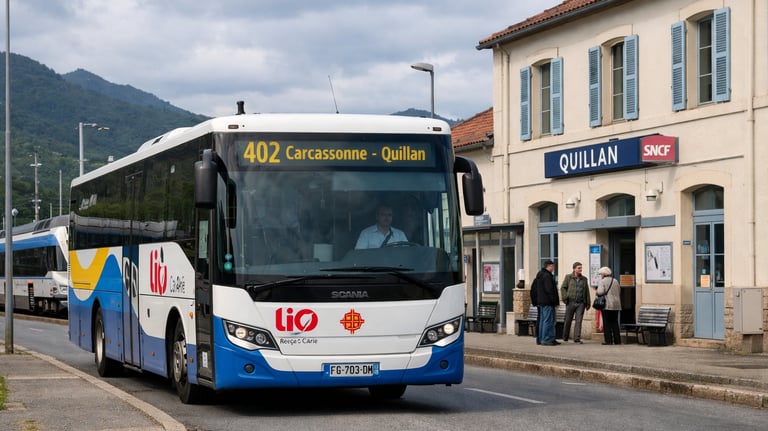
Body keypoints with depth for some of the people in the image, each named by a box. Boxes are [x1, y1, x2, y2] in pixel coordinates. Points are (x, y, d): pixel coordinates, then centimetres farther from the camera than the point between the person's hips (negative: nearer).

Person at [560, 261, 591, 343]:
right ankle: (565, 337, 19)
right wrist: (565, 298, -9)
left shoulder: (584, 279, 12)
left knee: (579, 321, -5)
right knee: (568, 320, 5)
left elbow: (587, 292, 15)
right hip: (571, 302, -2)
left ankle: (577, 339, -5)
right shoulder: (568, 277, 4)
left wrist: (588, 303, 10)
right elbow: (563, 288, 3)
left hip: (581, 303, 2)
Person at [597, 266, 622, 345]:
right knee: (615, 322, 10)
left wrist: (597, 292, 3)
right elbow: (619, 293, 14)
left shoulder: (602, 281, -6)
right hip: (616, 305, 6)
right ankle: (617, 340, 7)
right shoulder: (615, 281, 14)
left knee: (607, 323, -2)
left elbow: (600, 292, -16)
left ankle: (608, 340, -5)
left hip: (607, 305, -6)